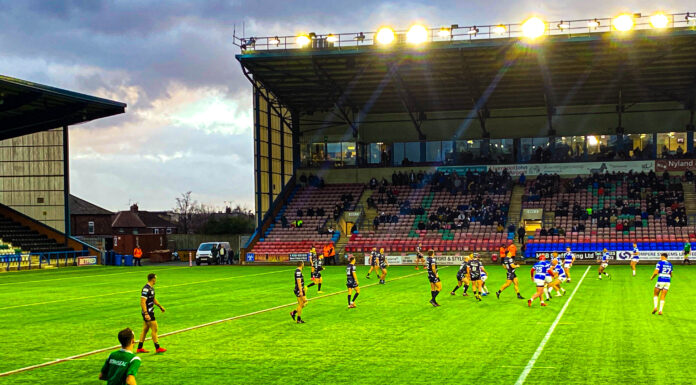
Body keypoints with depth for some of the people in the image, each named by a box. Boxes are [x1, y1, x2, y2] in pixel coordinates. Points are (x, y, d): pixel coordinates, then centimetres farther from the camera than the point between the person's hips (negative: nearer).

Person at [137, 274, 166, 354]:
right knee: (154, 329, -4)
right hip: (148, 313, -10)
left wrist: (160, 306, 33)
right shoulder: (146, 289, -20)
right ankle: (157, 348, 3)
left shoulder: (151, 288, 11)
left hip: (150, 312, 10)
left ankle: (139, 348, 18)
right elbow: (142, 302, -25)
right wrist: (146, 314, -30)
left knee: (145, 329, 13)